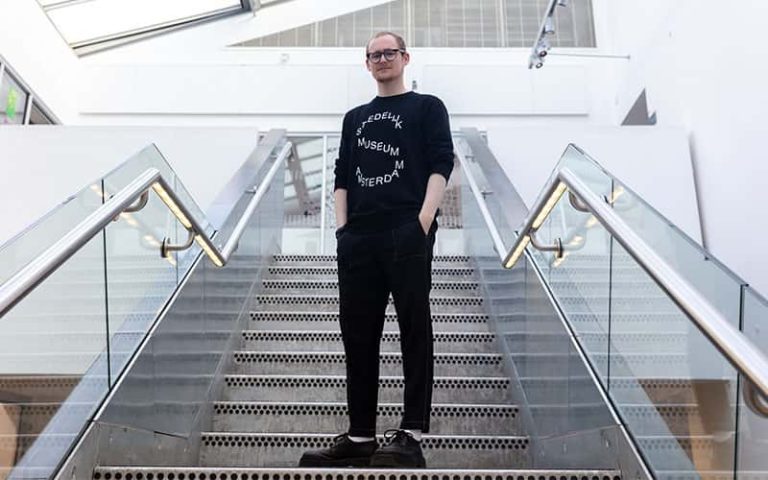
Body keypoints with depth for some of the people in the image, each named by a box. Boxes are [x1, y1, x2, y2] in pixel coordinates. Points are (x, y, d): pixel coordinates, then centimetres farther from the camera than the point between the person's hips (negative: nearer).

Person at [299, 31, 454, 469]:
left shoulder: (427, 108, 12)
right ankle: (361, 436, 12)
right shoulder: (355, 118, 26)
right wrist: (342, 224, 6)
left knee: (415, 331, -6)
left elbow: (441, 165, -1)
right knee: (358, 335, 4)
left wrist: (424, 220, -14)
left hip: (407, 234, -5)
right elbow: (342, 176, 21)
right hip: (358, 237, 5)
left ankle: (412, 435, -4)